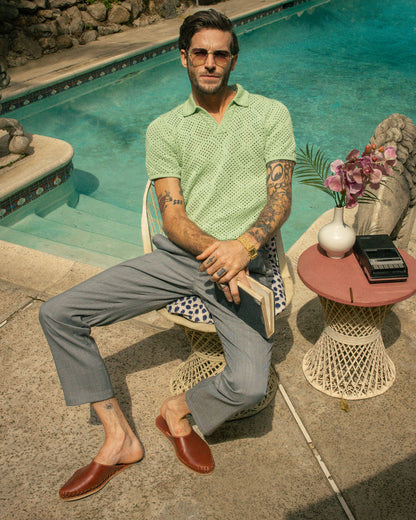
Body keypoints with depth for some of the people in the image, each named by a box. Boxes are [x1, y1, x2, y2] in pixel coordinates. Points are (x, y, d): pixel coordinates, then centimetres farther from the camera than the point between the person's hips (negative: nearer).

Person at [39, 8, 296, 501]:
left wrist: (244, 244, -23)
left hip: (243, 262, -2)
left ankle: (180, 410, 11)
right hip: (176, 255, 2)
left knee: (249, 385, -26)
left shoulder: (270, 114, 9)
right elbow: (172, 216, 0)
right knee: (57, 314, -9)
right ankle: (119, 438, 4)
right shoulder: (164, 129, 11)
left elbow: (280, 199, -1)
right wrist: (214, 251, -20)